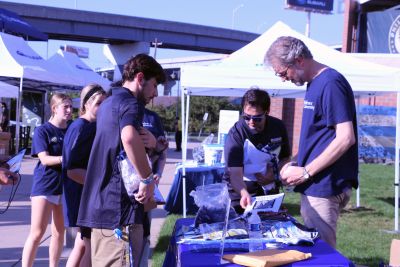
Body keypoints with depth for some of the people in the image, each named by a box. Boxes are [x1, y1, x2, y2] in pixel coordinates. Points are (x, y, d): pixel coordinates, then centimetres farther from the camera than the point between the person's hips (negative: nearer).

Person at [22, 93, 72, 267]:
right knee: (37, 233, -5)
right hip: (45, 186, -5)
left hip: (65, 186, 5)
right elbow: (44, 159, -15)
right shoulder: (42, 131, -5)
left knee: (59, 232, 10)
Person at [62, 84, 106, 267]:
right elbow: (71, 169, -21)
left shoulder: (95, 126, 12)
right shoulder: (79, 128, -15)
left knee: (82, 245, 14)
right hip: (83, 195, -9)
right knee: (92, 247, -5)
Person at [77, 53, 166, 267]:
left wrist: (148, 141, 3)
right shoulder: (130, 102, -10)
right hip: (119, 209, -10)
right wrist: (148, 179, -20)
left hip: (100, 205, 10)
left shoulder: (108, 104, 20)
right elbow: (129, 137, -32)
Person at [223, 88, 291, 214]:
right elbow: (235, 174, -29)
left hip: (268, 189, 4)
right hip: (241, 190, -3)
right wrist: (244, 194, -48)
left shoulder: (278, 127, -10)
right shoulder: (235, 134, -23)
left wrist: (275, 174, -13)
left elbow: (285, 157, 6)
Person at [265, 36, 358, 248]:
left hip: (325, 188, -9)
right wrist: (295, 164, 10)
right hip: (314, 186, 9)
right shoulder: (314, 84, 13)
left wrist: (306, 172, -17)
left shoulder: (330, 84, -16)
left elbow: (346, 138, -22)